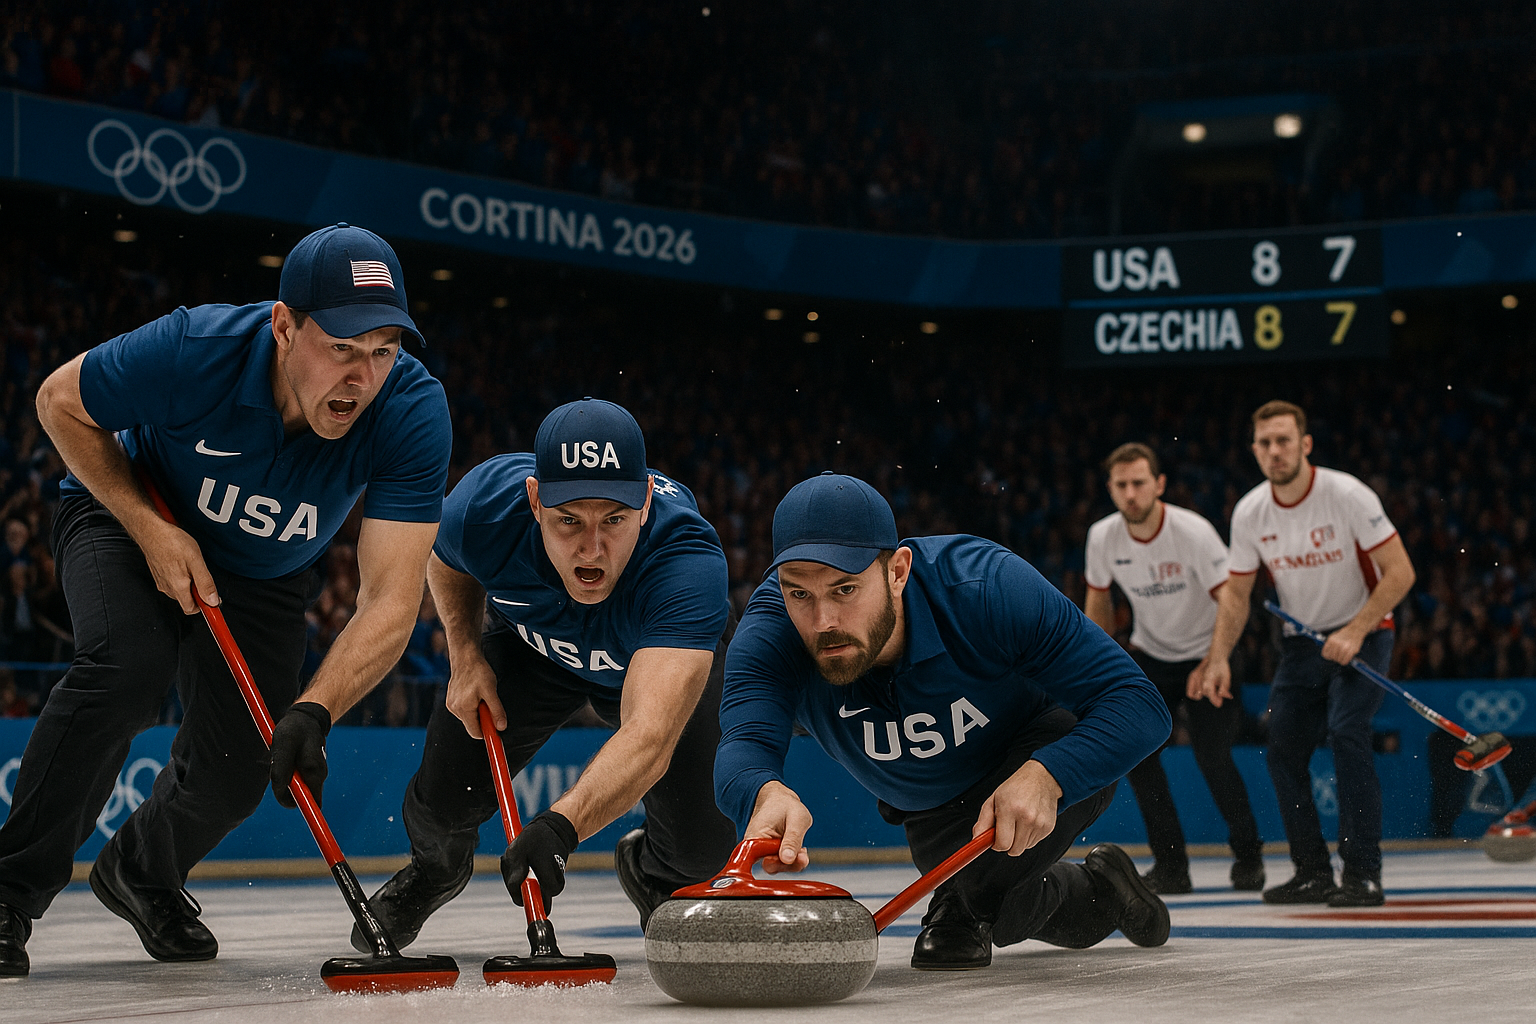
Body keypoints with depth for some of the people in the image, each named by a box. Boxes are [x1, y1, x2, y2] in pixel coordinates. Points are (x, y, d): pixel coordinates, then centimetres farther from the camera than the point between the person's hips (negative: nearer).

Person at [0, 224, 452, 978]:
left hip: (263, 576, 3)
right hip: (127, 516, -3)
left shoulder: (412, 411, -32)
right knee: (129, 663, -31)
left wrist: (313, 712, -50)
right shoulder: (194, 349, -36)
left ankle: (143, 874, 34)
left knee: (236, 771, -2)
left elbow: (392, 598, -35)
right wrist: (151, 529, -24)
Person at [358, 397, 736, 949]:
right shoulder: (483, 504, -35)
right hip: (530, 642, 2)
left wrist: (559, 827, -72)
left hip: (672, 653, -2)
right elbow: (446, 561, -5)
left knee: (704, 845, -16)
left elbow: (650, 737, -59)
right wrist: (465, 658, -15)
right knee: (444, 801, -10)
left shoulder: (689, 562, -46)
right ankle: (435, 866, 29)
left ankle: (653, 871, 23)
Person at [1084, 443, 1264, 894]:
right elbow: (1098, 600, 7)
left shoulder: (1193, 532, -24)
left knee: (1211, 754, -15)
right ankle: (1170, 864, -3)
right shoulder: (1103, 537, -11)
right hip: (1150, 653, 4)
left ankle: (1248, 853, 9)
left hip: (1205, 652, -4)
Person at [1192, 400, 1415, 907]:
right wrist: (1219, 658, -9)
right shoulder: (1249, 513, -6)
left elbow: (1400, 571, -18)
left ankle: (1363, 873, -19)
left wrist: (1354, 633, -25)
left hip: (1362, 633, -5)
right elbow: (1235, 592, 4)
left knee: (1347, 732, -23)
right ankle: (1313, 873, 13)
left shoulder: (1348, 495, -21)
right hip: (1301, 639, 5)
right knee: (1283, 748, 0)